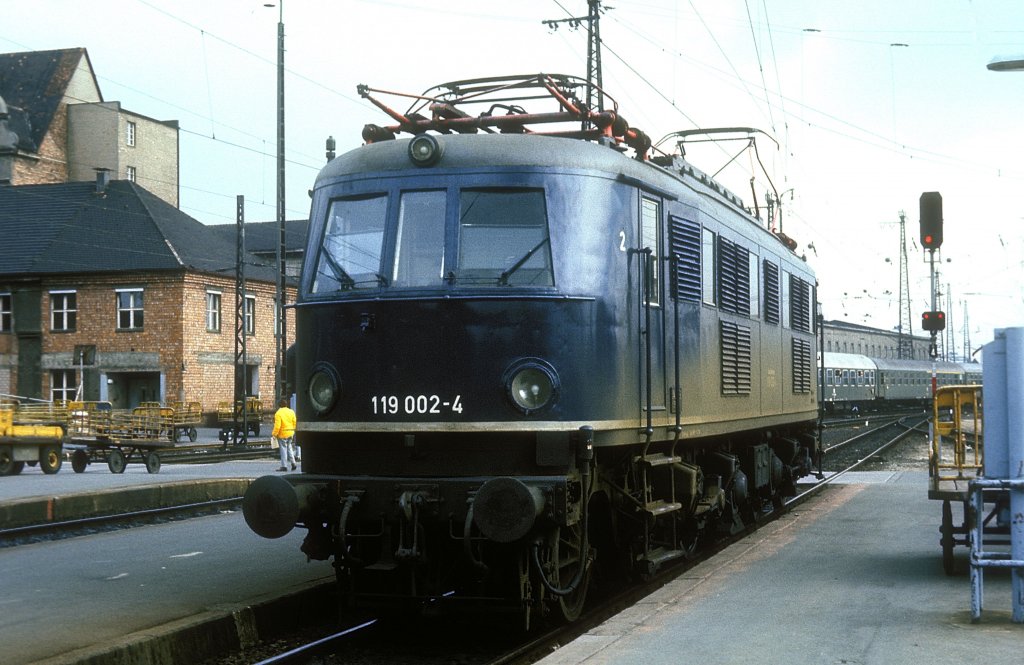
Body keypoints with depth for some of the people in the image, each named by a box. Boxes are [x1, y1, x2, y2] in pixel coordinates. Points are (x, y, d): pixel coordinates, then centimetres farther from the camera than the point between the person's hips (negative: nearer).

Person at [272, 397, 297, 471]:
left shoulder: (278, 413, -15)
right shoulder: (291, 412, 3)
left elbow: (277, 426, -19)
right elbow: (294, 423, 7)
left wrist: (274, 434, -10)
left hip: (282, 434, -6)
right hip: (290, 433, 6)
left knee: (283, 449, 0)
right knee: (289, 448, 18)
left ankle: (284, 466, 1)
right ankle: (293, 463, 14)